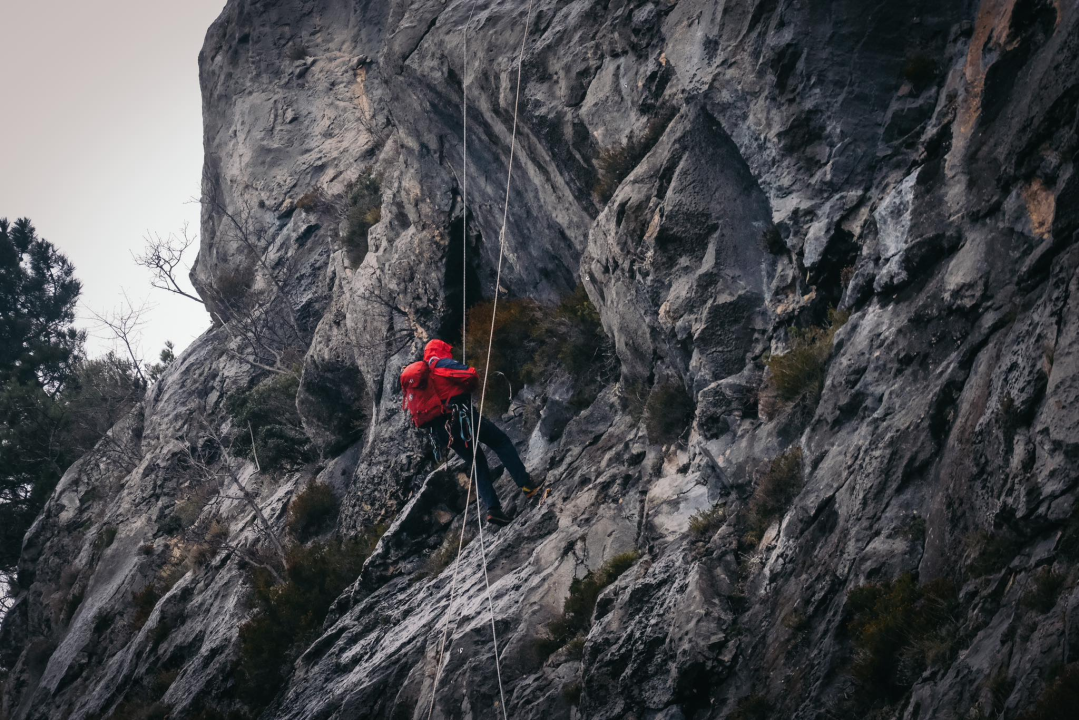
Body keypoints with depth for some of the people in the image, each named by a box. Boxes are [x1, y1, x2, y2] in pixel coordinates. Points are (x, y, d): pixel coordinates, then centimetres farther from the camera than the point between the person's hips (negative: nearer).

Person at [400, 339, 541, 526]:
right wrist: (471, 386, 10)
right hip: (461, 417, -7)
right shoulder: (442, 364, 1)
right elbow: (470, 375, -13)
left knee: (477, 464, 15)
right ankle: (526, 484, -2)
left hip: (441, 431, 7)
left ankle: (493, 509, 2)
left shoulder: (416, 375, 23)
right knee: (501, 442, 7)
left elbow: (412, 408, 21)